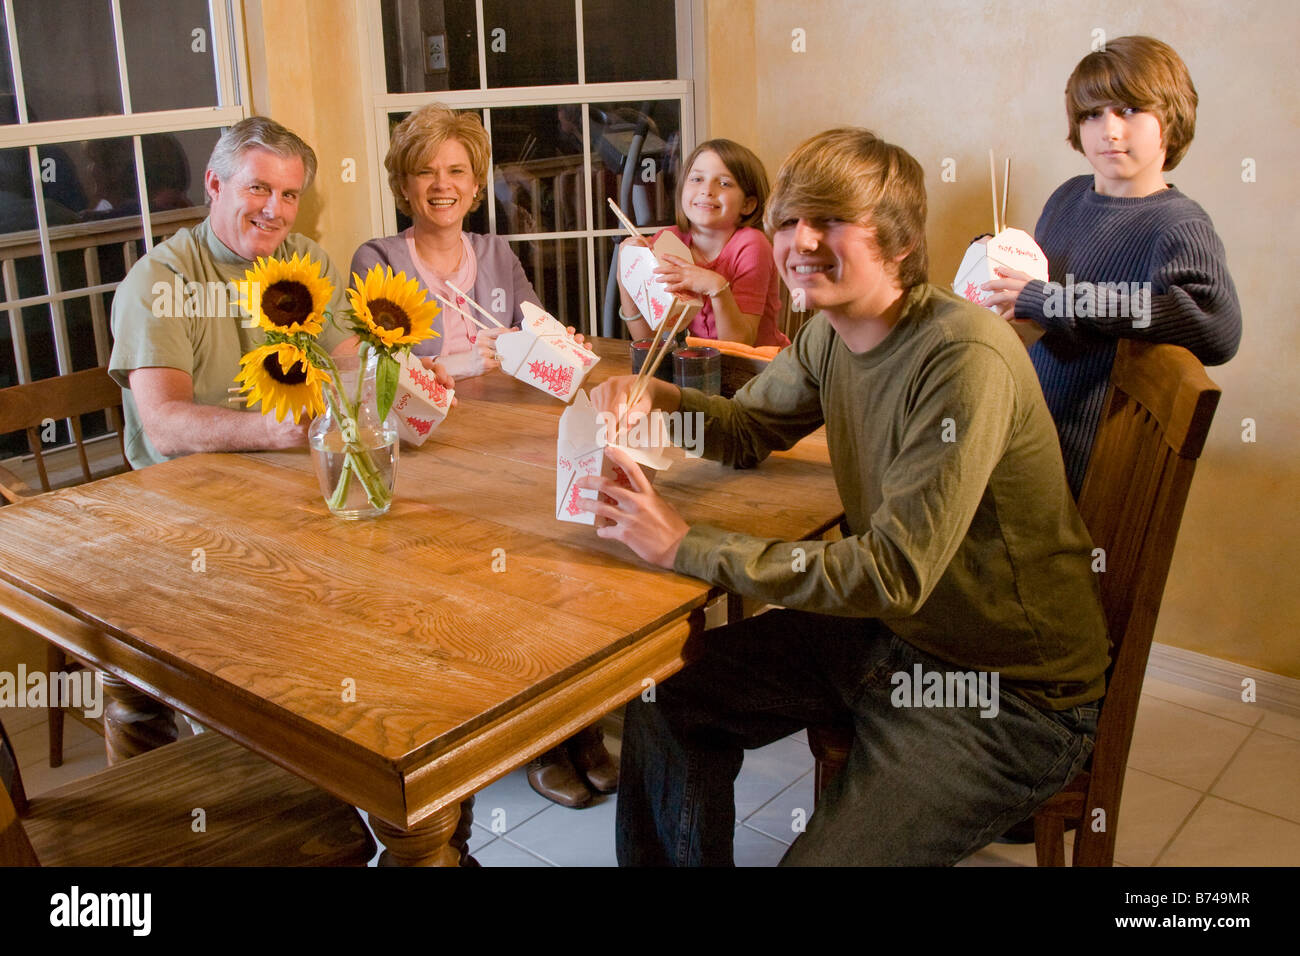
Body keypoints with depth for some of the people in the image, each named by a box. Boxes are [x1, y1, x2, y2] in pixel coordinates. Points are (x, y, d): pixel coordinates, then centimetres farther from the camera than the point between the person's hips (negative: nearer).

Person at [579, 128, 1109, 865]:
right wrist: (660, 399, -7)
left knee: (825, 857, -20)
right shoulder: (831, 335, -1)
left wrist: (686, 546, -28)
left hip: (1010, 691, -7)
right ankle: (678, 862, 27)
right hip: (889, 633, 8)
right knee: (669, 696, 6)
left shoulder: (966, 359, -27)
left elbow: (895, 572, -30)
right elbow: (750, 429, 16)